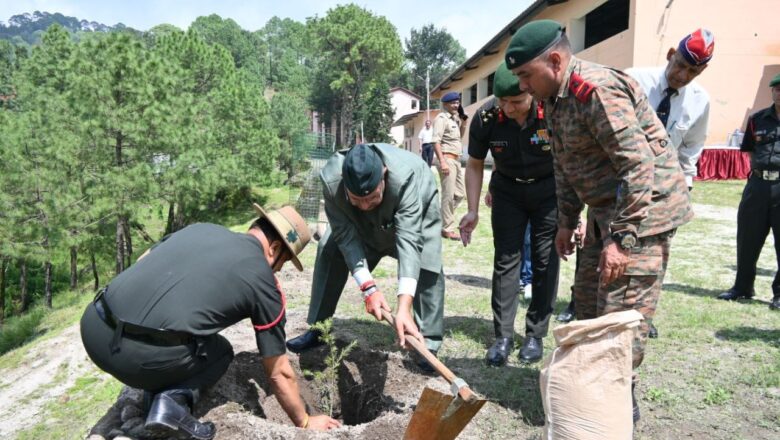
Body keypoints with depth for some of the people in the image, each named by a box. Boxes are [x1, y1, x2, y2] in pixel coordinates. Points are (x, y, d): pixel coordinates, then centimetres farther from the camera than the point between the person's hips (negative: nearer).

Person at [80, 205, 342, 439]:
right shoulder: (263, 281, 5)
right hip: (139, 355, -6)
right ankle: (173, 401, -1)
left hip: (92, 327, 6)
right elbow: (279, 373, 13)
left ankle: (155, 393, 17)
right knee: (220, 352, 23)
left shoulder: (201, 228, 18)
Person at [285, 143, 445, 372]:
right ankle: (317, 330, 8)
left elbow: (409, 241, -52)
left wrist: (404, 309, -58)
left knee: (428, 265, -21)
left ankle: (428, 345, -9)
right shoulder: (331, 179, -39)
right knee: (328, 251, -6)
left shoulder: (407, 177, -47)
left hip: (416, 209, -2)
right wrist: (368, 288, -44)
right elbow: (346, 236, -34)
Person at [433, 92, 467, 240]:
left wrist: (463, 122, 13)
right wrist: (442, 162, -27)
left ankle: (442, 218, 23)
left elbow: (459, 137, 29)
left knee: (460, 193, 13)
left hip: (456, 160, 9)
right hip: (447, 159, -9)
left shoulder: (454, 118, 17)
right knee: (449, 195, -7)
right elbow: (436, 141, -18)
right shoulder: (441, 118, -9)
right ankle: (447, 229, 0)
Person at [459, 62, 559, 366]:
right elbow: (475, 165, -5)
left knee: (545, 261, 0)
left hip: (549, 190, -1)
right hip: (507, 190, 1)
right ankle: (503, 336, 6)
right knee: (505, 260, -2)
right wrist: (473, 211, -8)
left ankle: (536, 335, 12)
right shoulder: (486, 118, -20)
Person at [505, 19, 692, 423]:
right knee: (587, 300, 15)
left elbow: (639, 166, -27)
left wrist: (622, 238, -26)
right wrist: (566, 222, 14)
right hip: (606, 210, 10)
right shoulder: (555, 98, 7)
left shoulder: (598, 90, -24)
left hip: (643, 209, -10)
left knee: (621, 313, -5)